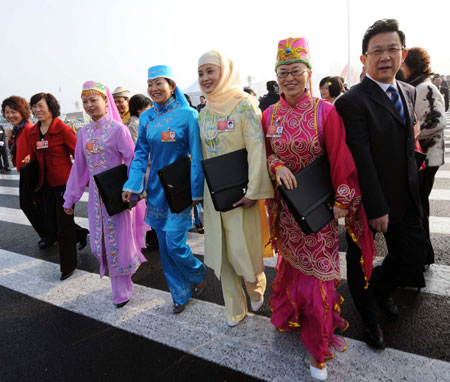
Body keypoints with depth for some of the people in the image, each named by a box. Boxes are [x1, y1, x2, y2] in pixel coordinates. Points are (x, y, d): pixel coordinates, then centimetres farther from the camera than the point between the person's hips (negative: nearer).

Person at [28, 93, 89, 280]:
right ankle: (80, 233, 44)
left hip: (64, 182, -7)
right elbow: (35, 157, 16)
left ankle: (68, 266, 17)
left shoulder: (64, 130, -14)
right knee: (51, 220, 16)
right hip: (46, 183, 7)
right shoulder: (33, 131, 7)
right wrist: (35, 177, 11)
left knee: (64, 225, 1)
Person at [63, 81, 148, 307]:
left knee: (118, 241, 2)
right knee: (101, 242, 9)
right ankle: (120, 288, 29)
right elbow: (79, 167, 12)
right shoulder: (84, 132, 8)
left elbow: (132, 161, -11)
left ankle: (121, 291, 22)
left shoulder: (117, 129, -9)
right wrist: (70, 198, 14)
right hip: (96, 195, 6)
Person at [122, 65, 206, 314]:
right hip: (156, 189, 5)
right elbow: (140, 154, 7)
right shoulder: (146, 118, 5)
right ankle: (181, 293, 29)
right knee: (164, 246, 10)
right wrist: (132, 185, -2)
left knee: (175, 244, -7)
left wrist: (196, 191, -11)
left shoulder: (187, 114, -9)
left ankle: (198, 275, 26)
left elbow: (197, 156, -9)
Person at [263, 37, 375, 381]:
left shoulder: (325, 112, -10)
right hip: (286, 205, 3)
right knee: (292, 261, 19)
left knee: (318, 269, 4)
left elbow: (342, 160, -9)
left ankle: (318, 348, 26)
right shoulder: (270, 116, 1)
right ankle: (291, 317, 48)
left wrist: (342, 202, -12)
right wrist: (277, 166, -14)